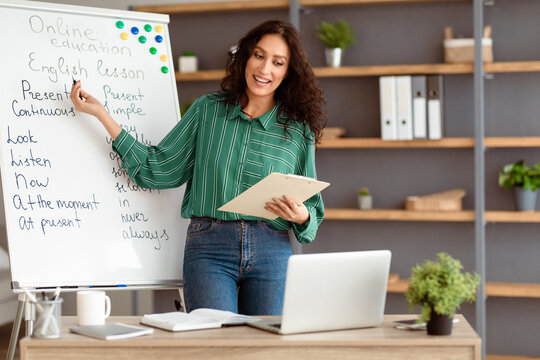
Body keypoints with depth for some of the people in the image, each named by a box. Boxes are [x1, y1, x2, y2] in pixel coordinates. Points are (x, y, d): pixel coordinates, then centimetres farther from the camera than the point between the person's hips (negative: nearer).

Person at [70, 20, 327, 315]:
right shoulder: (207, 110, 9)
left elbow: (312, 207, 12)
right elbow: (158, 169, 6)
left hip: (271, 251, 1)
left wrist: (301, 215, -13)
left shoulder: (298, 129, 8)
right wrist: (101, 114, 4)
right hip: (209, 249, -1)